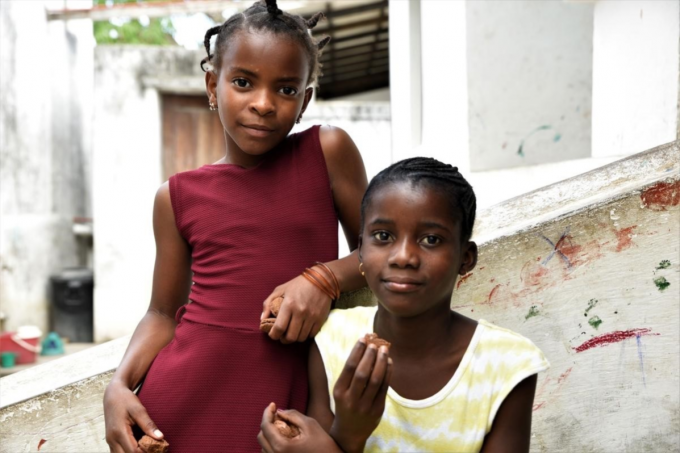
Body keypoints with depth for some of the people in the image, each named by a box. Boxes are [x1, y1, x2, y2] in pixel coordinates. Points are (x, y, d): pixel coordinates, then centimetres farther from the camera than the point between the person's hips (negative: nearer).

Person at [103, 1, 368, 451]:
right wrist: (120, 385, -7)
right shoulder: (178, 197, 2)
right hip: (175, 406, 1)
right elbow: (163, 313, 8)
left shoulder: (329, 152, -2)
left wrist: (324, 278, -13)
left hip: (270, 413, -1)